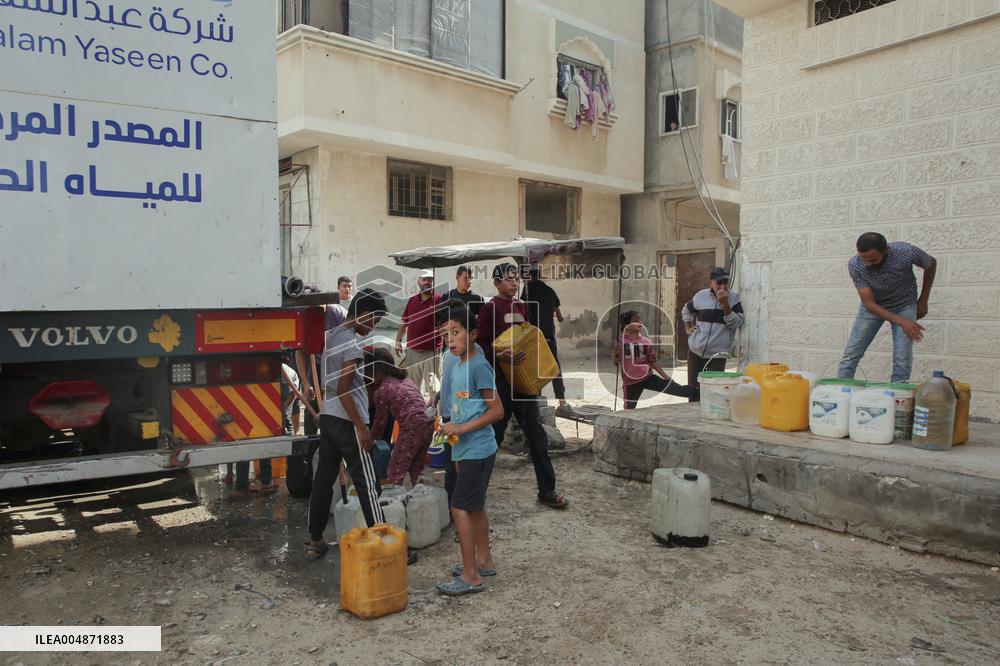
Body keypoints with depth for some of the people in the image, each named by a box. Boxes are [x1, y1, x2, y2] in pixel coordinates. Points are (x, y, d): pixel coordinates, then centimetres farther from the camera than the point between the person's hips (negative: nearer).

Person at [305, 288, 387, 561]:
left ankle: (315, 541, 20)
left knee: (323, 479, 13)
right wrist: (361, 427, -19)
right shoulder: (353, 342, -17)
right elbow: (343, 390, -21)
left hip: (327, 417, 9)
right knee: (367, 484, -3)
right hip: (347, 421, -9)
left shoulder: (330, 336, 11)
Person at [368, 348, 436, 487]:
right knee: (416, 470, 18)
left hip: (412, 427, -7)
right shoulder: (404, 380, 22)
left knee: (395, 473, 0)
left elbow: (380, 421, 10)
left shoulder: (381, 390, 2)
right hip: (428, 423, 8)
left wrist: (373, 437, 30)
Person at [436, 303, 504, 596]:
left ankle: (471, 576, 3)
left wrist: (462, 428, -20)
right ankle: (484, 561, 31)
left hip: (477, 451, -9)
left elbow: (497, 410, -18)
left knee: (460, 508, -6)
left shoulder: (479, 366, -16)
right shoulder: (457, 367, 11)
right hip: (467, 450, 9)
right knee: (475, 506, 17)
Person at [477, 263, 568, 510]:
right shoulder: (490, 308, -8)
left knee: (536, 434, 6)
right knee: (493, 434, 3)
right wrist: (500, 355, -28)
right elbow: (481, 345, -13)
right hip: (500, 379, -6)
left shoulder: (519, 306, 14)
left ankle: (547, 491, 13)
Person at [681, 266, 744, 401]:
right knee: (693, 388, 10)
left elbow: (736, 324, -14)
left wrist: (725, 304, -21)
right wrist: (688, 328, 11)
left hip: (717, 355, -2)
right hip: (695, 352, 3)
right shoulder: (701, 296, 2)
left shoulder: (734, 298, -4)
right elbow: (686, 310, 22)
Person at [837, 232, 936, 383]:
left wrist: (923, 301, -1)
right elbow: (869, 303, -24)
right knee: (851, 354, -6)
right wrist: (901, 321, -34)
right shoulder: (854, 265, -29)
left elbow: (931, 264, -5)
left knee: (902, 361, -11)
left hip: (904, 305, 0)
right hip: (873, 305, 0)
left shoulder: (906, 252, -29)